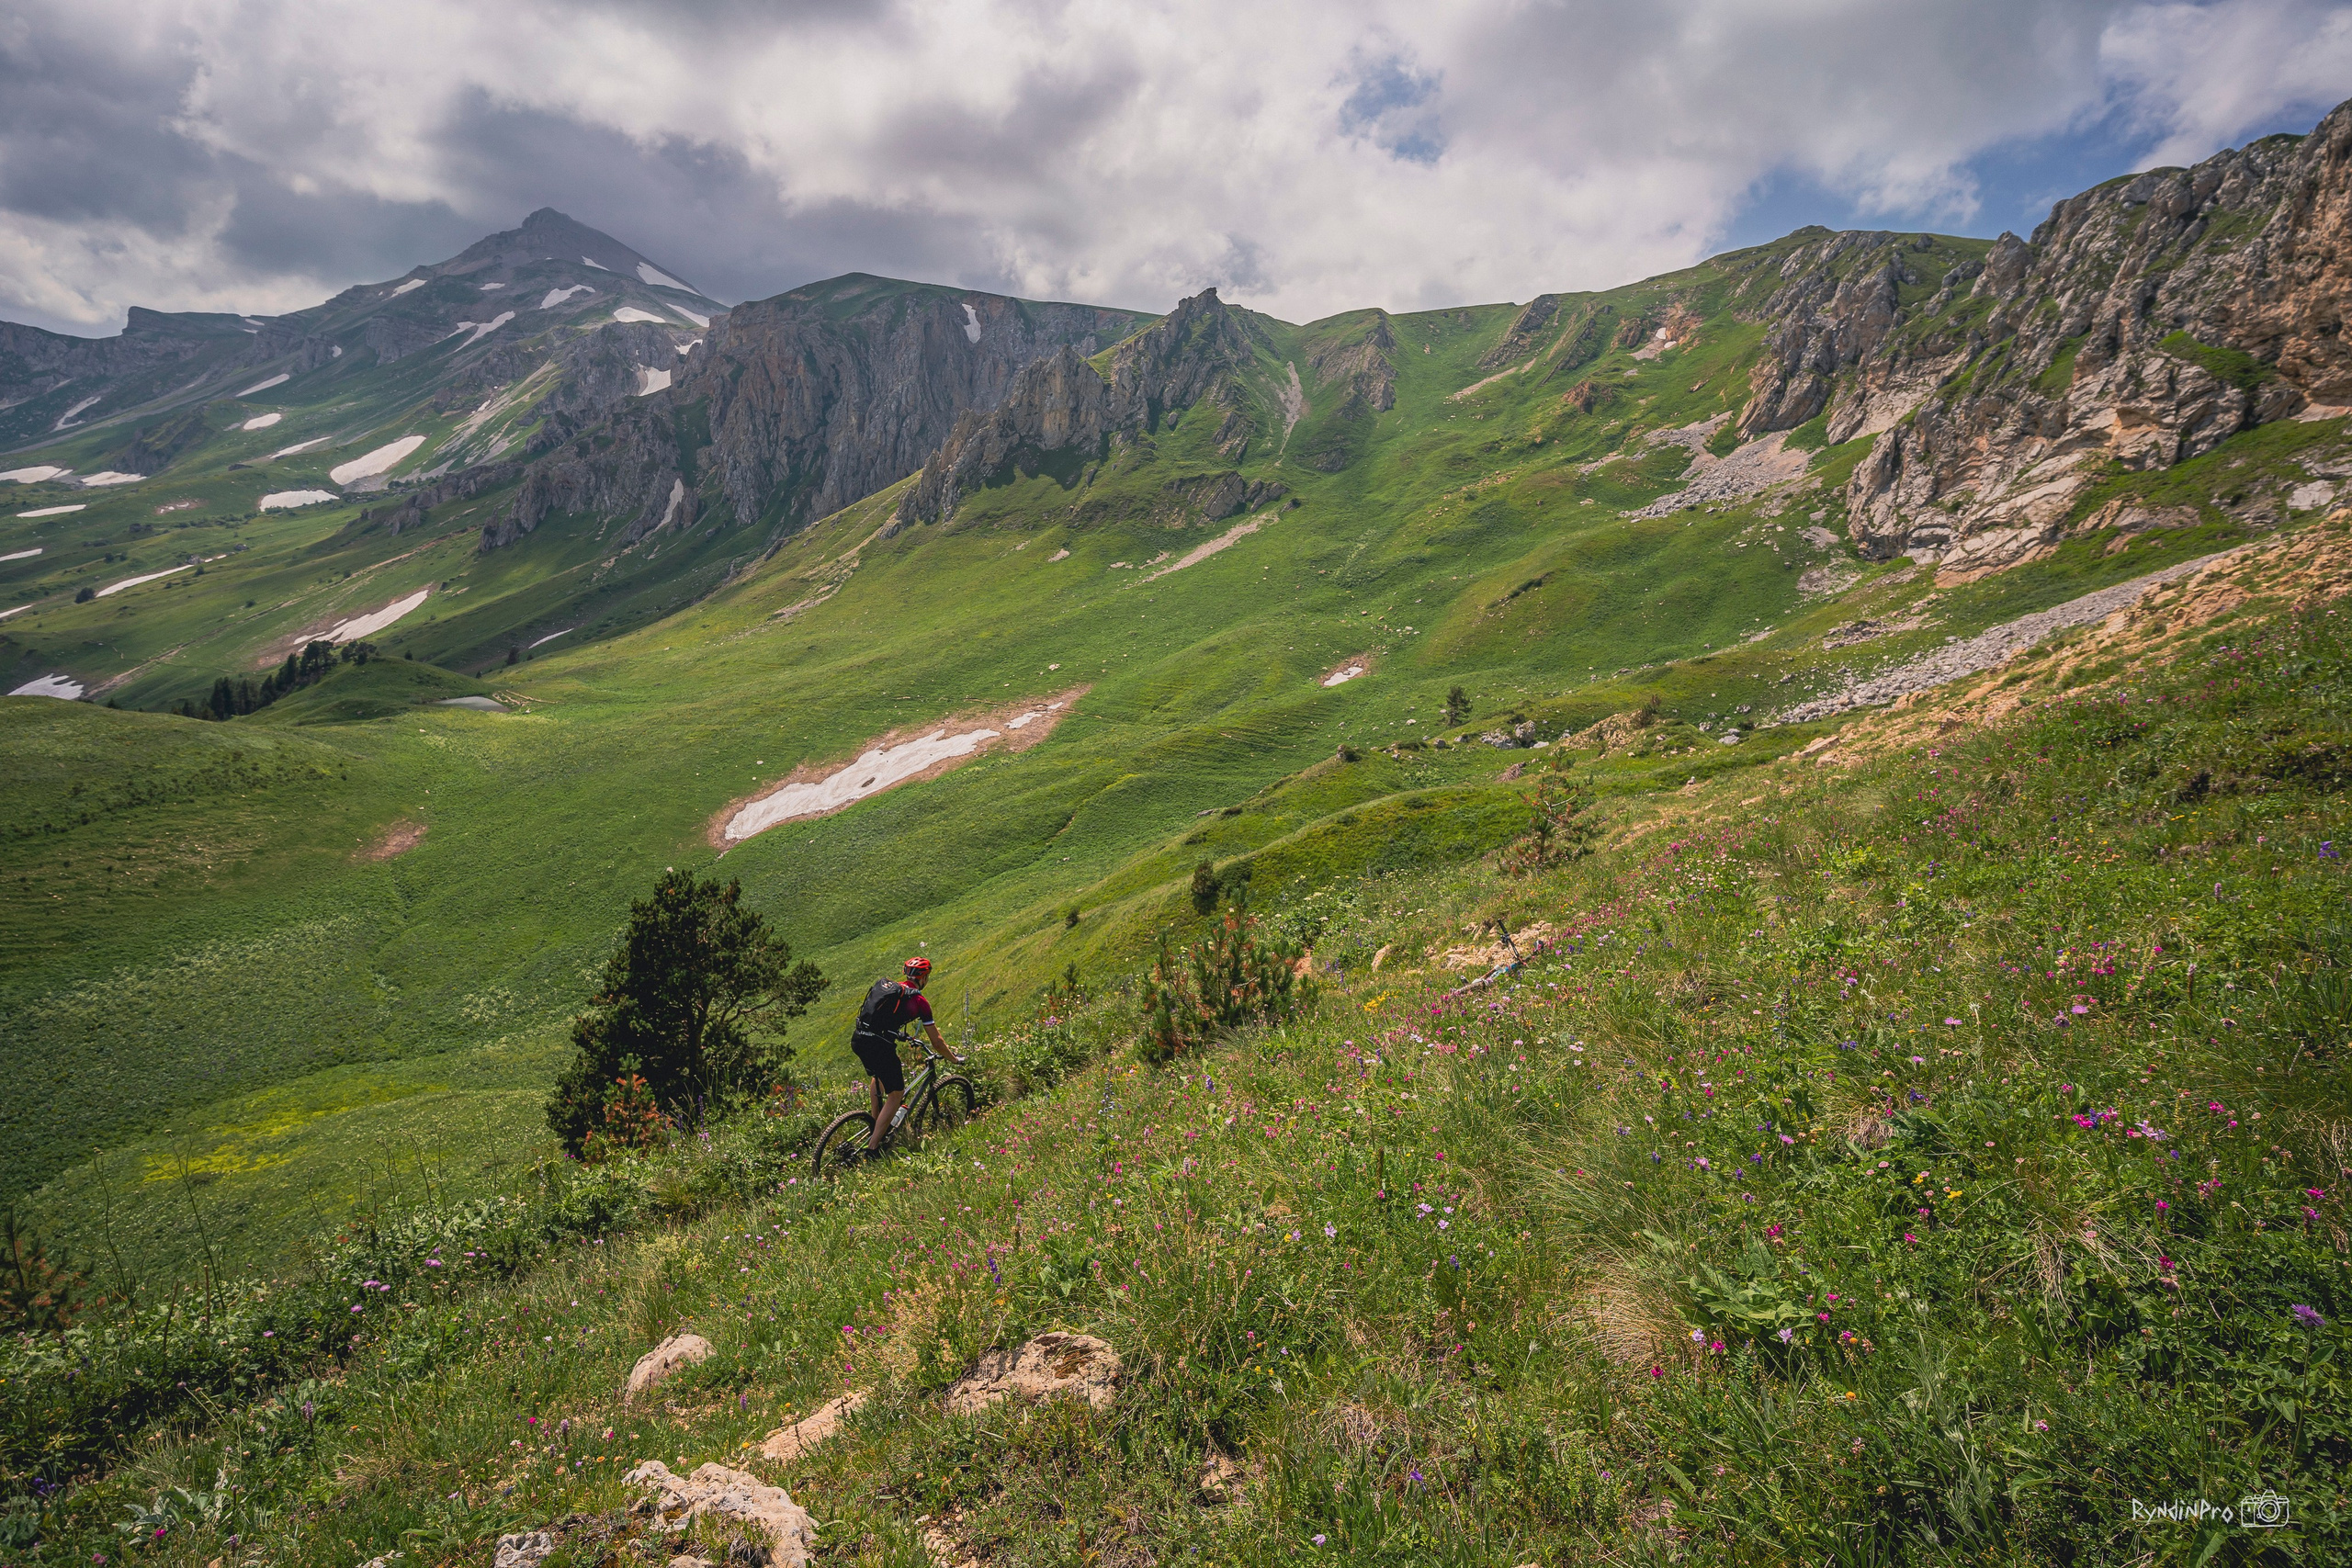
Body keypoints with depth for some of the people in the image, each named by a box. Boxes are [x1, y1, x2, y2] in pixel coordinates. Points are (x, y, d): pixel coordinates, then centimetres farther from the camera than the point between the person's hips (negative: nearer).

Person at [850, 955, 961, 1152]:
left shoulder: (888, 986, 20)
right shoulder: (920, 1001, 3)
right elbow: (936, 1042, 7)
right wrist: (954, 1059, 24)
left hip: (857, 1039, 7)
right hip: (879, 1045, -7)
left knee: (878, 1075, 34)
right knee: (896, 1093, 9)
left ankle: (876, 1123, 38)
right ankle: (873, 1146, 5)